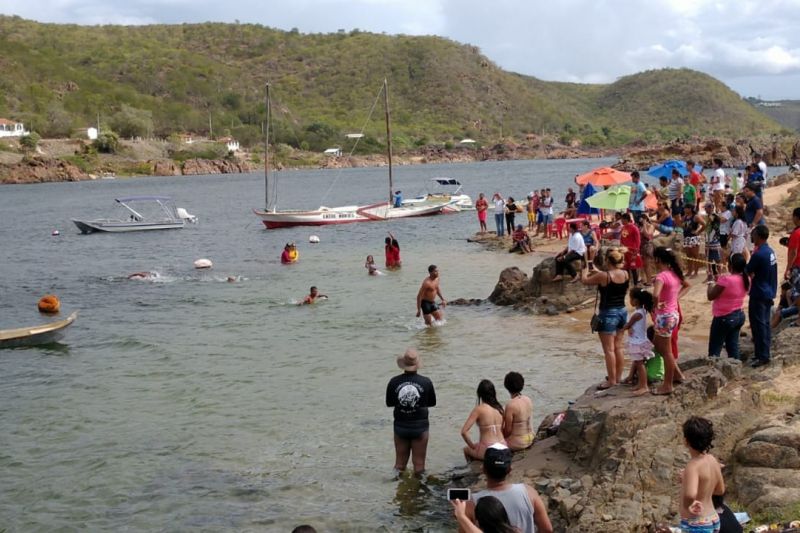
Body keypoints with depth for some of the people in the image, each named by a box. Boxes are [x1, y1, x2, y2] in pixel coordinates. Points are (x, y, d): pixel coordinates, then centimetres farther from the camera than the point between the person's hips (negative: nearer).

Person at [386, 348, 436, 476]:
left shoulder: (394, 382, -10)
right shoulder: (426, 382, -11)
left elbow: (389, 403, 2)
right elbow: (432, 403, 3)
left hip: (400, 426, 1)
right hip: (420, 426, -1)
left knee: (400, 463, 14)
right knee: (419, 463, 9)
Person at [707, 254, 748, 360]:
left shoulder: (726, 279, -25)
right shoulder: (746, 279, 0)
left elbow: (710, 296, -16)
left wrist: (711, 284, 1)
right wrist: (718, 282, 11)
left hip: (724, 318, -8)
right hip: (739, 315, 8)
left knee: (714, 351, 2)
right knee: (733, 347, 15)